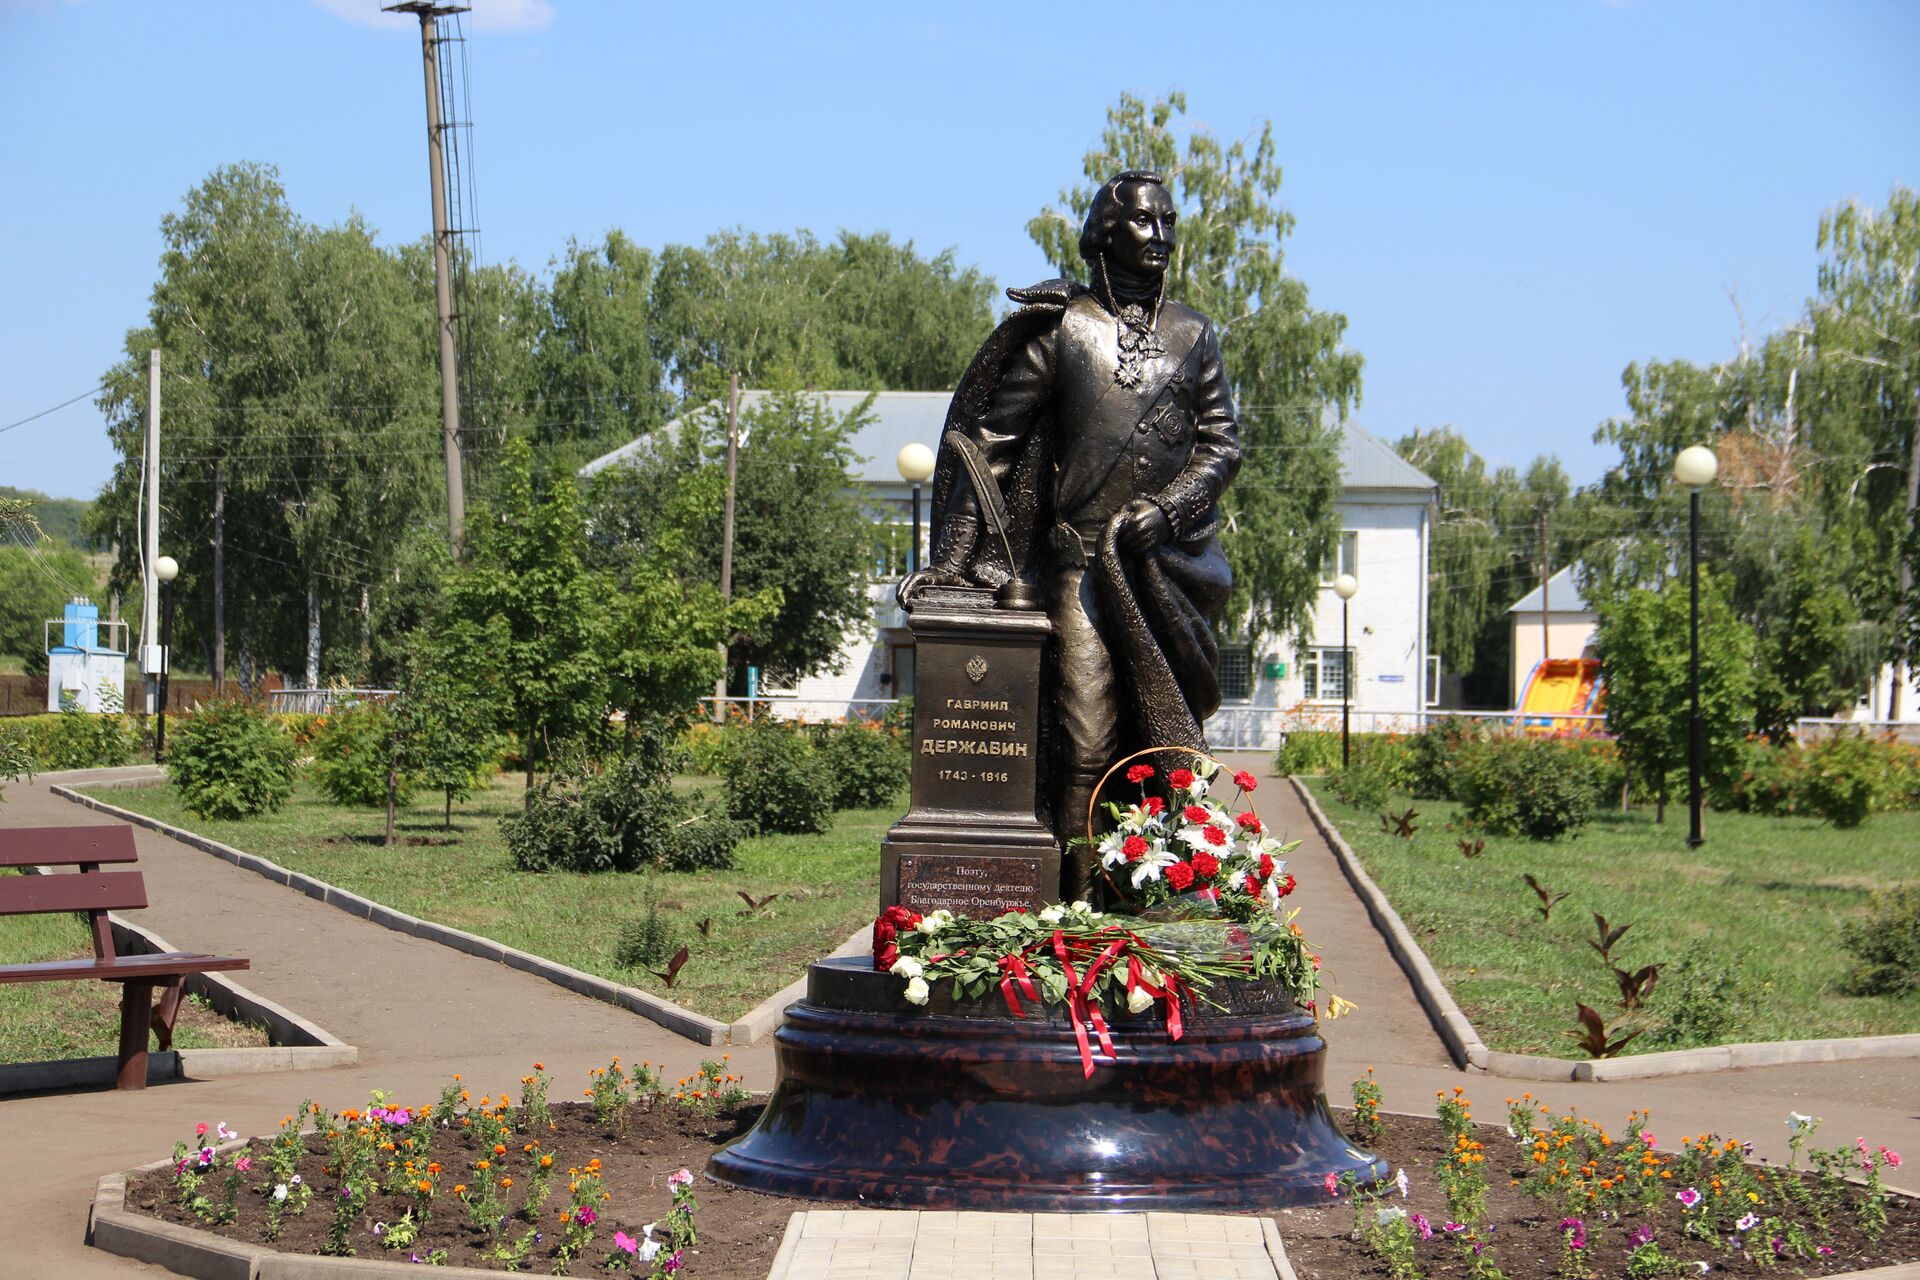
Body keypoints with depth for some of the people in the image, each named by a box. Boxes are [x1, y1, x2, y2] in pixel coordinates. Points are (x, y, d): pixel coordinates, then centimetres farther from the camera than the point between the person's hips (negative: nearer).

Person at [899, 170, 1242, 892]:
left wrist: (1167, 509, -9)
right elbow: (985, 439, 1)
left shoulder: (1193, 336, 14)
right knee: (1086, 744, -11)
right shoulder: (1061, 327, 3)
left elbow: (1221, 443, 11)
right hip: (1081, 562, -4)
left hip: (1172, 565, 4)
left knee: (1172, 744, 4)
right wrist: (950, 558, -6)